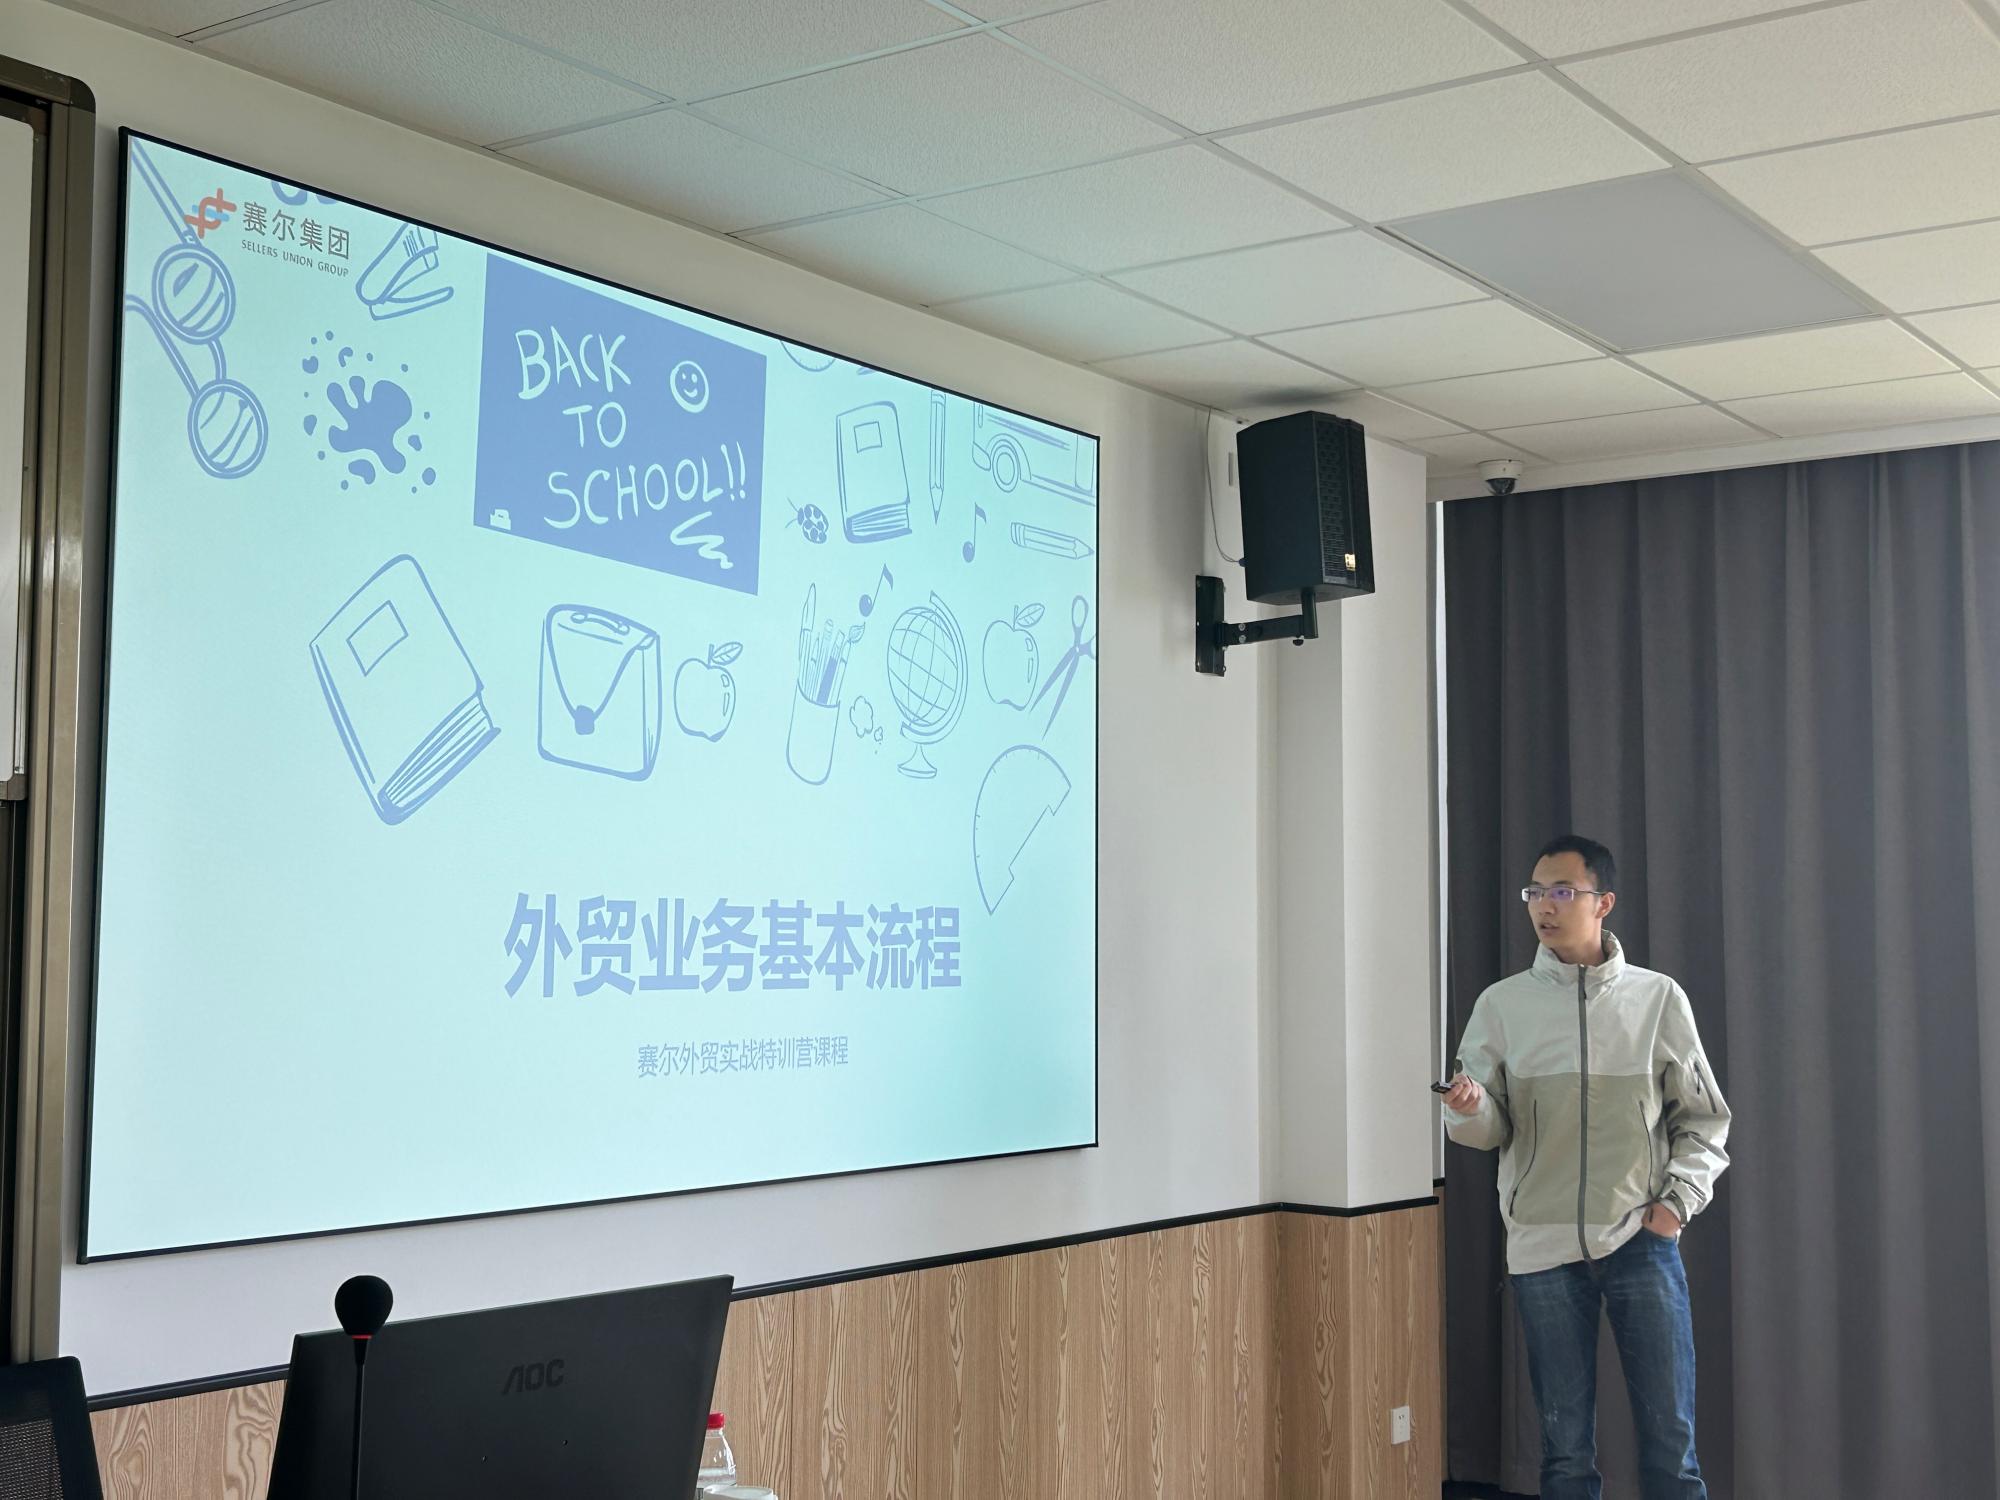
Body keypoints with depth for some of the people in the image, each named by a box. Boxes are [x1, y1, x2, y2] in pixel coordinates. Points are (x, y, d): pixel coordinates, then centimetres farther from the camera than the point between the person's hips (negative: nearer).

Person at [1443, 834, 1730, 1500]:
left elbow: (1703, 1118, 9)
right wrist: (1470, 1109, -19)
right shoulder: (1501, 1004, 4)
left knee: (1670, 1439, 2)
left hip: (1641, 1240, 0)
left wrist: (1679, 1197, -5)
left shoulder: (1658, 997, 3)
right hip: (1543, 1246, 1)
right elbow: (1489, 1130, 4)